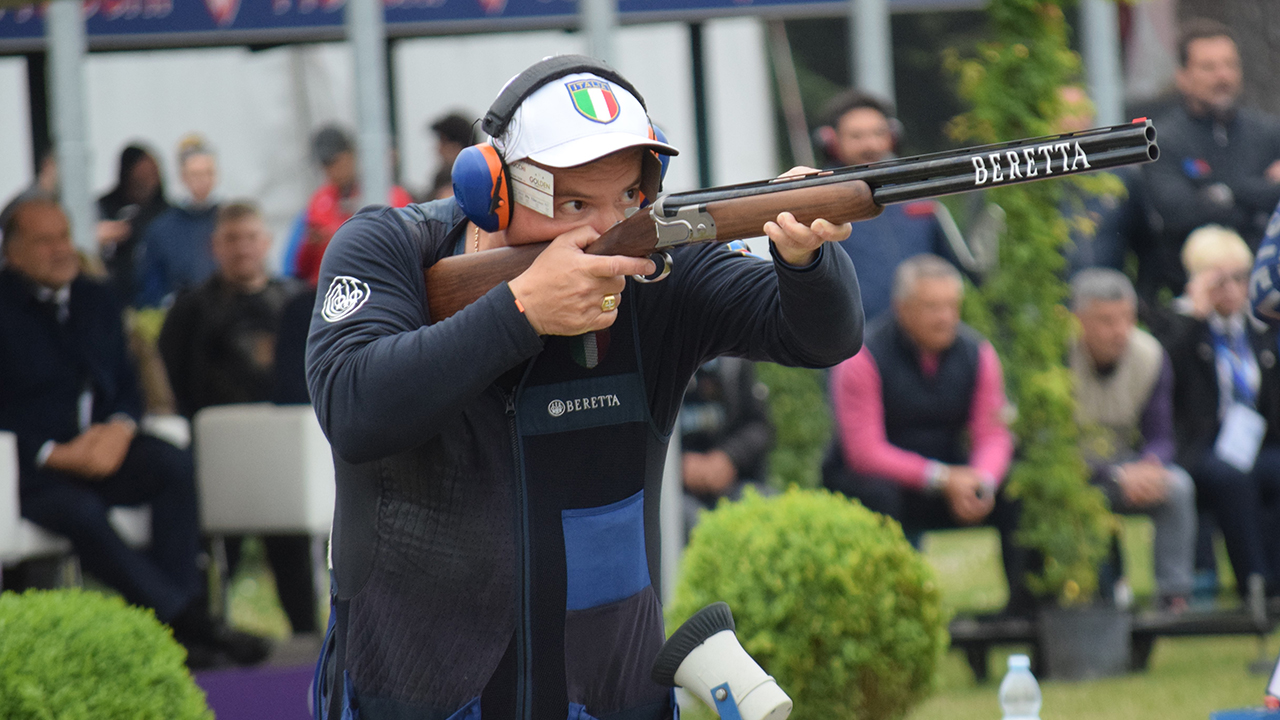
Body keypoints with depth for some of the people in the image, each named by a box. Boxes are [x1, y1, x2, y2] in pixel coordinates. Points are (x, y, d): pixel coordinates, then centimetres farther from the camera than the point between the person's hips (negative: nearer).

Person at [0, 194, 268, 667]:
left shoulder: (96, 301, 16)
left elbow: (126, 386, 16)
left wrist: (119, 429, -8)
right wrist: (54, 453, -19)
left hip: (100, 449, 5)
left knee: (173, 465, -23)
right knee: (81, 512, -35)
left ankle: (179, 615, -29)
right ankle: (186, 618, -33)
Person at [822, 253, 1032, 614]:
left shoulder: (977, 353, -1)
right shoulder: (863, 357, -15)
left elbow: (992, 435, -2)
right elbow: (864, 452, -19)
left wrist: (982, 482, -27)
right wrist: (942, 479, -27)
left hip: (949, 479, 4)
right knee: (878, 496, -38)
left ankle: (1025, 605, -11)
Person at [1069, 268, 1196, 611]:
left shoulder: (1150, 355, -6)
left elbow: (1160, 437, -3)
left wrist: (1152, 467, -29)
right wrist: (1118, 478, -34)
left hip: (1127, 463, 4)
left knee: (1178, 486, -25)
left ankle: (1175, 597, -23)